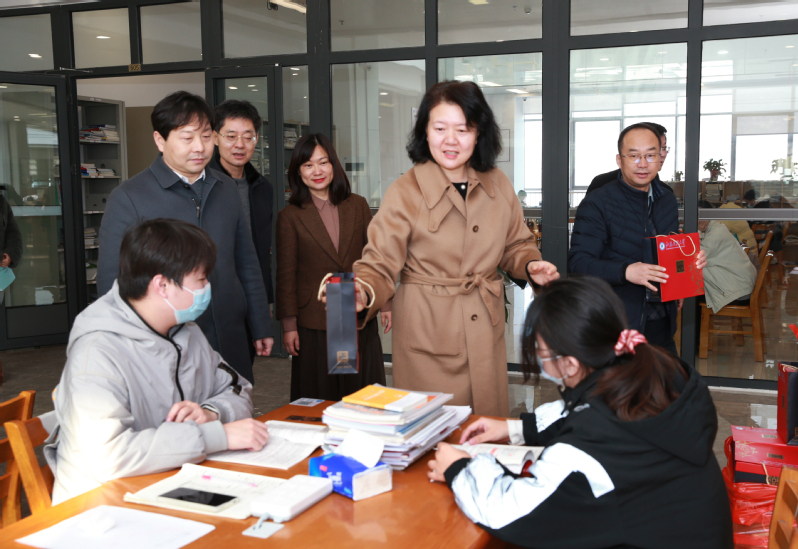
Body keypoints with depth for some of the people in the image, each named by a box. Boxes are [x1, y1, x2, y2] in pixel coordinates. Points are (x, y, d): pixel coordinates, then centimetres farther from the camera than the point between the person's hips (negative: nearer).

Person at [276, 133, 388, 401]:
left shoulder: (357, 205, 6)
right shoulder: (290, 216, 0)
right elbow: (286, 274, 0)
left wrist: (385, 303, 7)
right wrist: (288, 324, -3)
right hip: (314, 323, -2)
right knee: (320, 401, 5)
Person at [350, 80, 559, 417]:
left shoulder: (498, 185, 4)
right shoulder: (404, 193, -9)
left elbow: (515, 246, 18)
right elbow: (380, 265, -11)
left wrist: (530, 265, -4)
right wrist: (360, 293, -32)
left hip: (485, 332, 4)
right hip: (427, 335, -4)